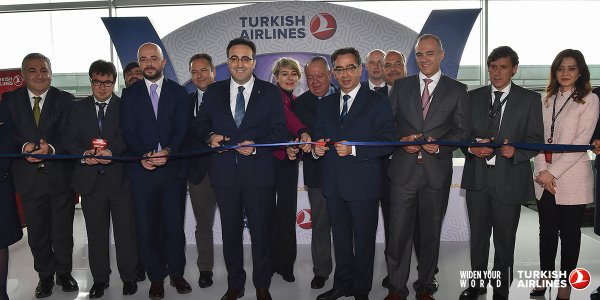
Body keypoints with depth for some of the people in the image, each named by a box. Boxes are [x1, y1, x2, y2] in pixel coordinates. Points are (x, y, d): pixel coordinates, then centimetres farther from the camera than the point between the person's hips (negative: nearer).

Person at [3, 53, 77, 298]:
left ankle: (64, 273, 31)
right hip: (29, 176, 1)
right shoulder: (10, 100, 3)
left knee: (63, 229, 12)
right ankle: (45, 276, 32)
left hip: (60, 174, -1)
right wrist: (24, 146, -21)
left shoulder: (65, 100, -1)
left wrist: (52, 148, -27)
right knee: (37, 232, 14)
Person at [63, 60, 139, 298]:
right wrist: (84, 154, -14)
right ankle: (100, 278, 24)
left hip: (120, 178, -2)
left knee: (125, 229, 4)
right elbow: (69, 139, 6)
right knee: (96, 231, 11)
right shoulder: (78, 108, 12)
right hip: (90, 179, 3)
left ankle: (129, 276, 18)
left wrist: (112, 151, -24)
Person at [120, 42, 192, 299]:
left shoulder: (178, 92, 8)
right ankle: (156, 277, 19)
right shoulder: (130, 94, 9)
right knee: (146, 227, 5)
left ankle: (176, 273, 22)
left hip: (173, 169, 0)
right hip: (142, 170, 1)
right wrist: (143, 156, -15)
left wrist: (168, 151, -18)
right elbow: (128, 132, 1)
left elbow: (182, 128, -2)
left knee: (174, 225, 6)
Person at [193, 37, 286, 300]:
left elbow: (279, 130, -3)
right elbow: (200, 124, 11)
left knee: (262, 232, 8)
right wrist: (210, 136, -11)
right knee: (230, 231, 14)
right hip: (224, 172, 2)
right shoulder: (213, 92, 8)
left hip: (259, 172, -2)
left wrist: (256, 146, -17)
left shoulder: (270, 92, 2)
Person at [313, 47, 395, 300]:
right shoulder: (325, 104, 12)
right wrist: (317, 148, -5)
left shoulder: (378, 102, -4)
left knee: (364, 240, 9)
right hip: (333, 184, 5)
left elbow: (387, 143, -11)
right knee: (340, 239, 17)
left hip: (363, 184, -4)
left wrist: (353, 150, -21)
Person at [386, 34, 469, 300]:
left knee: (430, 233, 11)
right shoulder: (401, 86, 8)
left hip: (437, 171, 0)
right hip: (404, 170, 0)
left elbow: (461, 130, 3)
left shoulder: (457, 90, 6)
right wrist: (401, 141, -11)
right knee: (398, 232, 1)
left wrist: (439, 145, -14)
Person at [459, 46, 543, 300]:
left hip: (509, 177, -2)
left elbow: (536, 139, -2)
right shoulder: (474, 97, 8)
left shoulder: (530, 99, 1)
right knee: (478, 235, 14)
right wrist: (472, 147, -13)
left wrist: (515, 152, -21)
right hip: (477, 177, 2)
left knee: (504, 239, 10)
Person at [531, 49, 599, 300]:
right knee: (547, 231, 12)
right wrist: (541, 171, -5)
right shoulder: (547, 100, 11)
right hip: (545, 179, 4)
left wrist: (553, 172, -15)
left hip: (571, 180, -4)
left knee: (569, 232, 7)